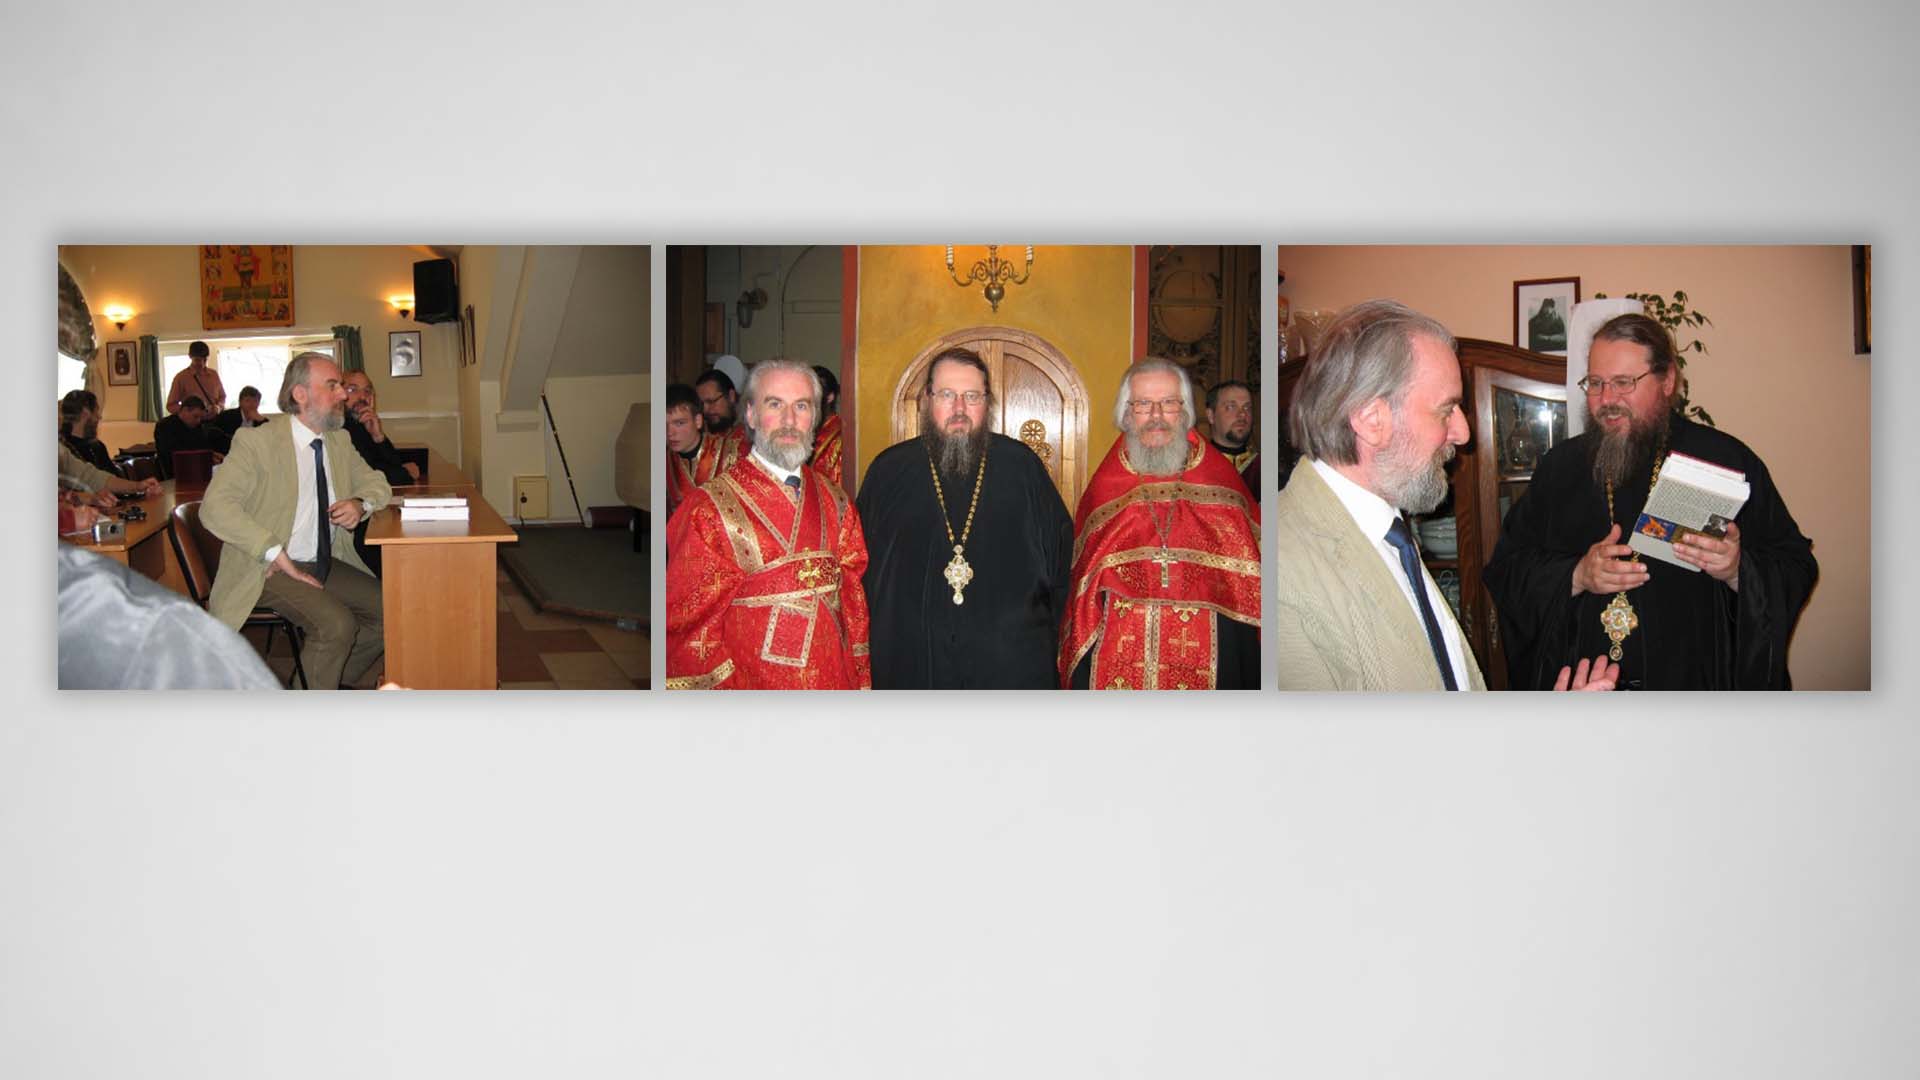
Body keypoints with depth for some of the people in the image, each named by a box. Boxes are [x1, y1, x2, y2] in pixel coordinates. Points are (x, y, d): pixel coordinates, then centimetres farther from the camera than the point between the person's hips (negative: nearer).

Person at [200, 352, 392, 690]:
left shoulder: (340, 442, 10)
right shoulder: (257, 441, -10)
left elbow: (377, 483, 21)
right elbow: (215, 507, -18)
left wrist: (360, 504, -4)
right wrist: (275, 552, -27)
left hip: (326, 565, 7)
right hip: (270, 569, -7)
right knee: (337, 623, -29)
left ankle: (340, 683, 12)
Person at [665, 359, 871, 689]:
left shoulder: (834, 503, 4)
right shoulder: (710, 509, -12)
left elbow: (854, 601, 7)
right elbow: (690, 630, -13)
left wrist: (861, 683, -1)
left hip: (837, 682, 5)